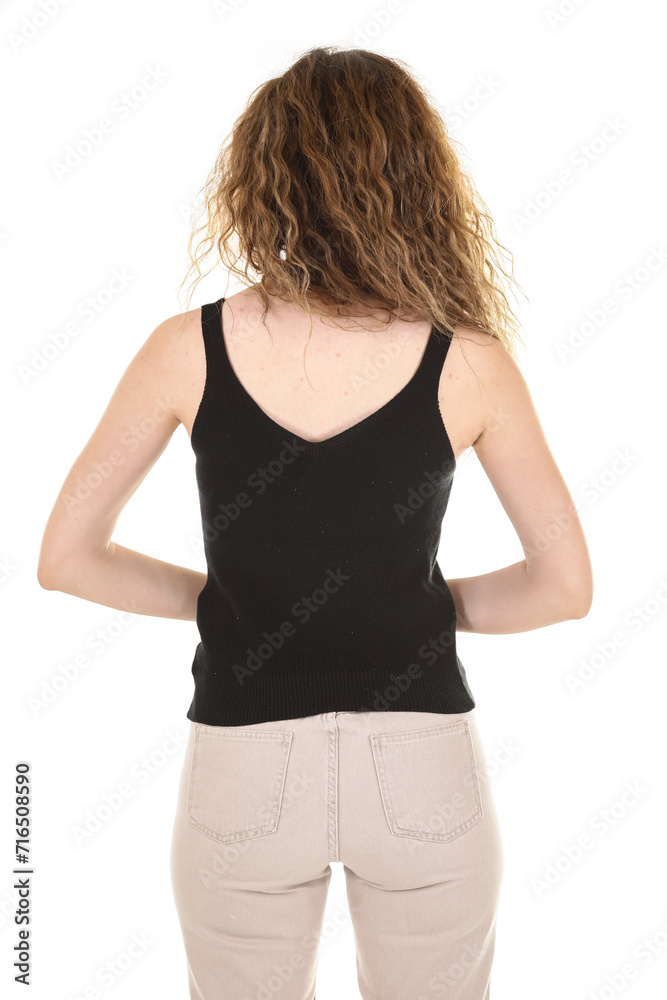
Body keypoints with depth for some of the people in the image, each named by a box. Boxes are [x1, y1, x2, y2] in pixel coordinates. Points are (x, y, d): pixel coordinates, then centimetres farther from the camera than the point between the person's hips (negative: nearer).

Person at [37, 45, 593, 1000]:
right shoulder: (467, 361, -10)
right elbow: (567, 584, -3)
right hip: (424, 767, 0)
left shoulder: (191, 347, -9)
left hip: (243, 768, 0)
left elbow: (65, 558, -3)